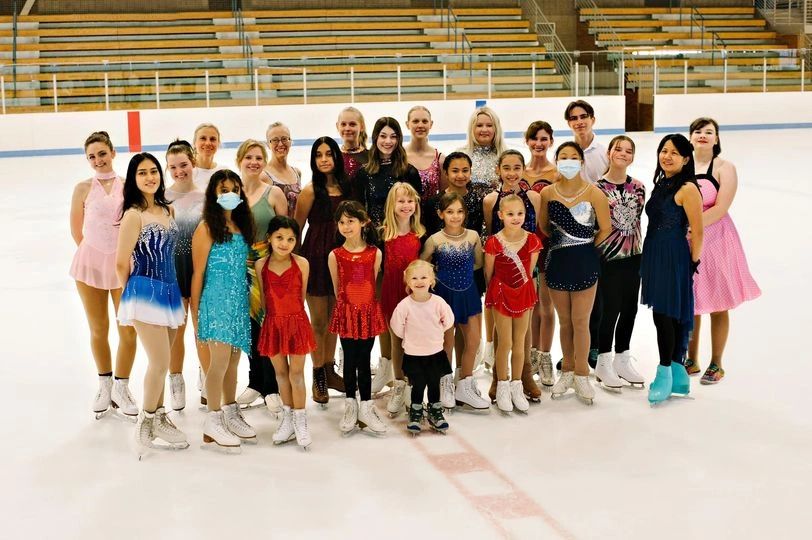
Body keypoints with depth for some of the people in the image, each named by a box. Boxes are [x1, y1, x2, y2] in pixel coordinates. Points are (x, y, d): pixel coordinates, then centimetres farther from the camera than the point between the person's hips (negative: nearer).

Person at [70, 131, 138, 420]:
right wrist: (94, 253, 10)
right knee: (98, 330, 10)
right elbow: (76, 230, 6)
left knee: (128, 330, 1)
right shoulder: (84, 188, -2)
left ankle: (121, 388, 17)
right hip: (91, 264, 0)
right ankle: (104, 386, 26)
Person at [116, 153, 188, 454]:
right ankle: (146, 425, 8)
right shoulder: (134, 215, -12)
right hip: (146, 292, -7)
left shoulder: (167, 210, 10)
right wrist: (134, 293, 4)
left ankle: (158, 416, 25)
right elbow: (122, 263, -9)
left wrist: (168, 289, 17)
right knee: (160, 363, -6)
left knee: (160, 362, 13)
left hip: (169, 291, 7)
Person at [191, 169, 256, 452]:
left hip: (240, 302, 6)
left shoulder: (242, 226, 12)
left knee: (233, 360, 12)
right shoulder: (207, 228, -7)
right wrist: (195, 312, -5)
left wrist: (251, 301, 10)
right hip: (216, 301, -6)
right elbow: (198, 273, -6)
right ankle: (212, 426, -4)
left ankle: (231, 414, 24)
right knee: (220, 359, -9)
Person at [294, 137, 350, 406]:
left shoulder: (345, 187, 4)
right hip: (316, 257, -5)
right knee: (318, 322, 3)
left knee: (333, 320, 15)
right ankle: (318, 377, 13)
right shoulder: (311, 191, -9)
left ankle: (330, 371, 27)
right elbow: (296, 228, -5)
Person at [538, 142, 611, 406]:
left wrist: (586, 248, 2)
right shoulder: (548, 193, 0)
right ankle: (567, 372, 25)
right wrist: (562, 242, 8)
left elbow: (605, 229, -3)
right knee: (564, 321, 12)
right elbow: (543, 226, 11)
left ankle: (581, 375, 14)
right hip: (557, 261, 3)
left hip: (585, 262, -3)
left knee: (580, 321, 1)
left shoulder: (594, 193, -9)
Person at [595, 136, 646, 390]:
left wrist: (639, 250, 11)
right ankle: (604, 363, 14)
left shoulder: (638, 187, 7)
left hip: (633, 257, 5)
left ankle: (622, 360, 25)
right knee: (610, 309, 0)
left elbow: (637, 219, 12)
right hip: (608, 257, -5)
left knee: (629, 309, 10)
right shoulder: (598, 187, -8)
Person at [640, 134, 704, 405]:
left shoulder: (687, 189, -13)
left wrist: (693, 262, -8)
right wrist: (650, 257, 14)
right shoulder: (660, 185, 13)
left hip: (674, 258, -8)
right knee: (671, 315, 12)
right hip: (653, 255, 8)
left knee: (664, 314, -5)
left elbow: (697, 232, -13)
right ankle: (678, 376, 19)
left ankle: (665, 373, 7)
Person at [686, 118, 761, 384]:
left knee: (717, 306, 4)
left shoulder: (724, 168, -6)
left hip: (714, 240, -3)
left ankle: (716, 364, 16)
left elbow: (720, 209, -14)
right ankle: (691, 360, 24)